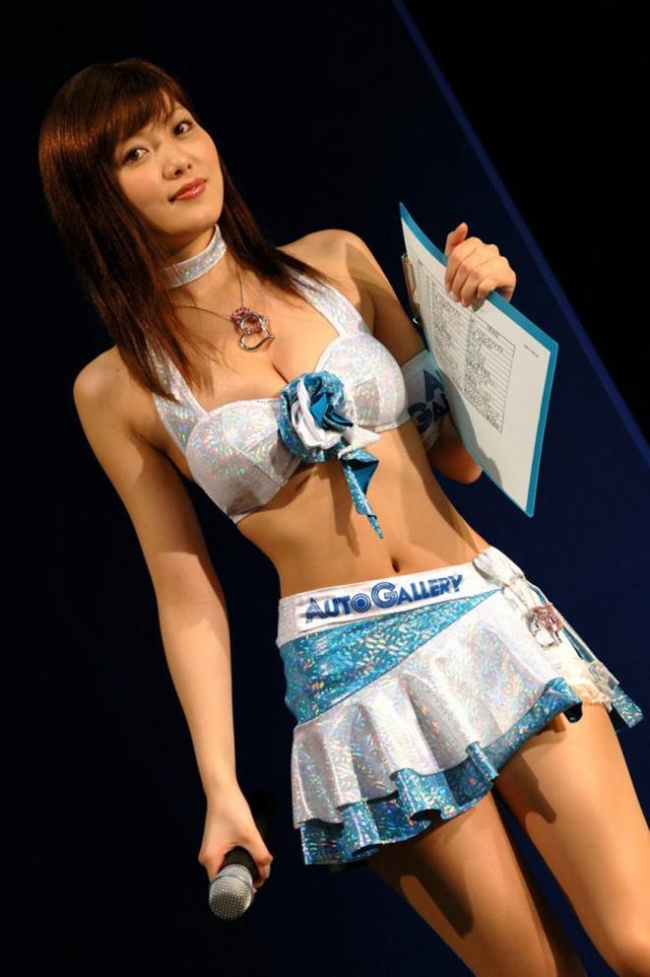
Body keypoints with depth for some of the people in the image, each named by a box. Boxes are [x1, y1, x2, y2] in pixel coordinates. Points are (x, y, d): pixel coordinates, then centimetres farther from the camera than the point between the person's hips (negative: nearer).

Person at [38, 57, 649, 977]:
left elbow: (458, 454, 12)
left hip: (489, 617, 2)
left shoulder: (336, 263, 7)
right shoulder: (116, 390, 1)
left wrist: (478, 315, -2)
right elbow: (187, 597, 5)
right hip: (348, 678, -2)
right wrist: (221, 789, 1)